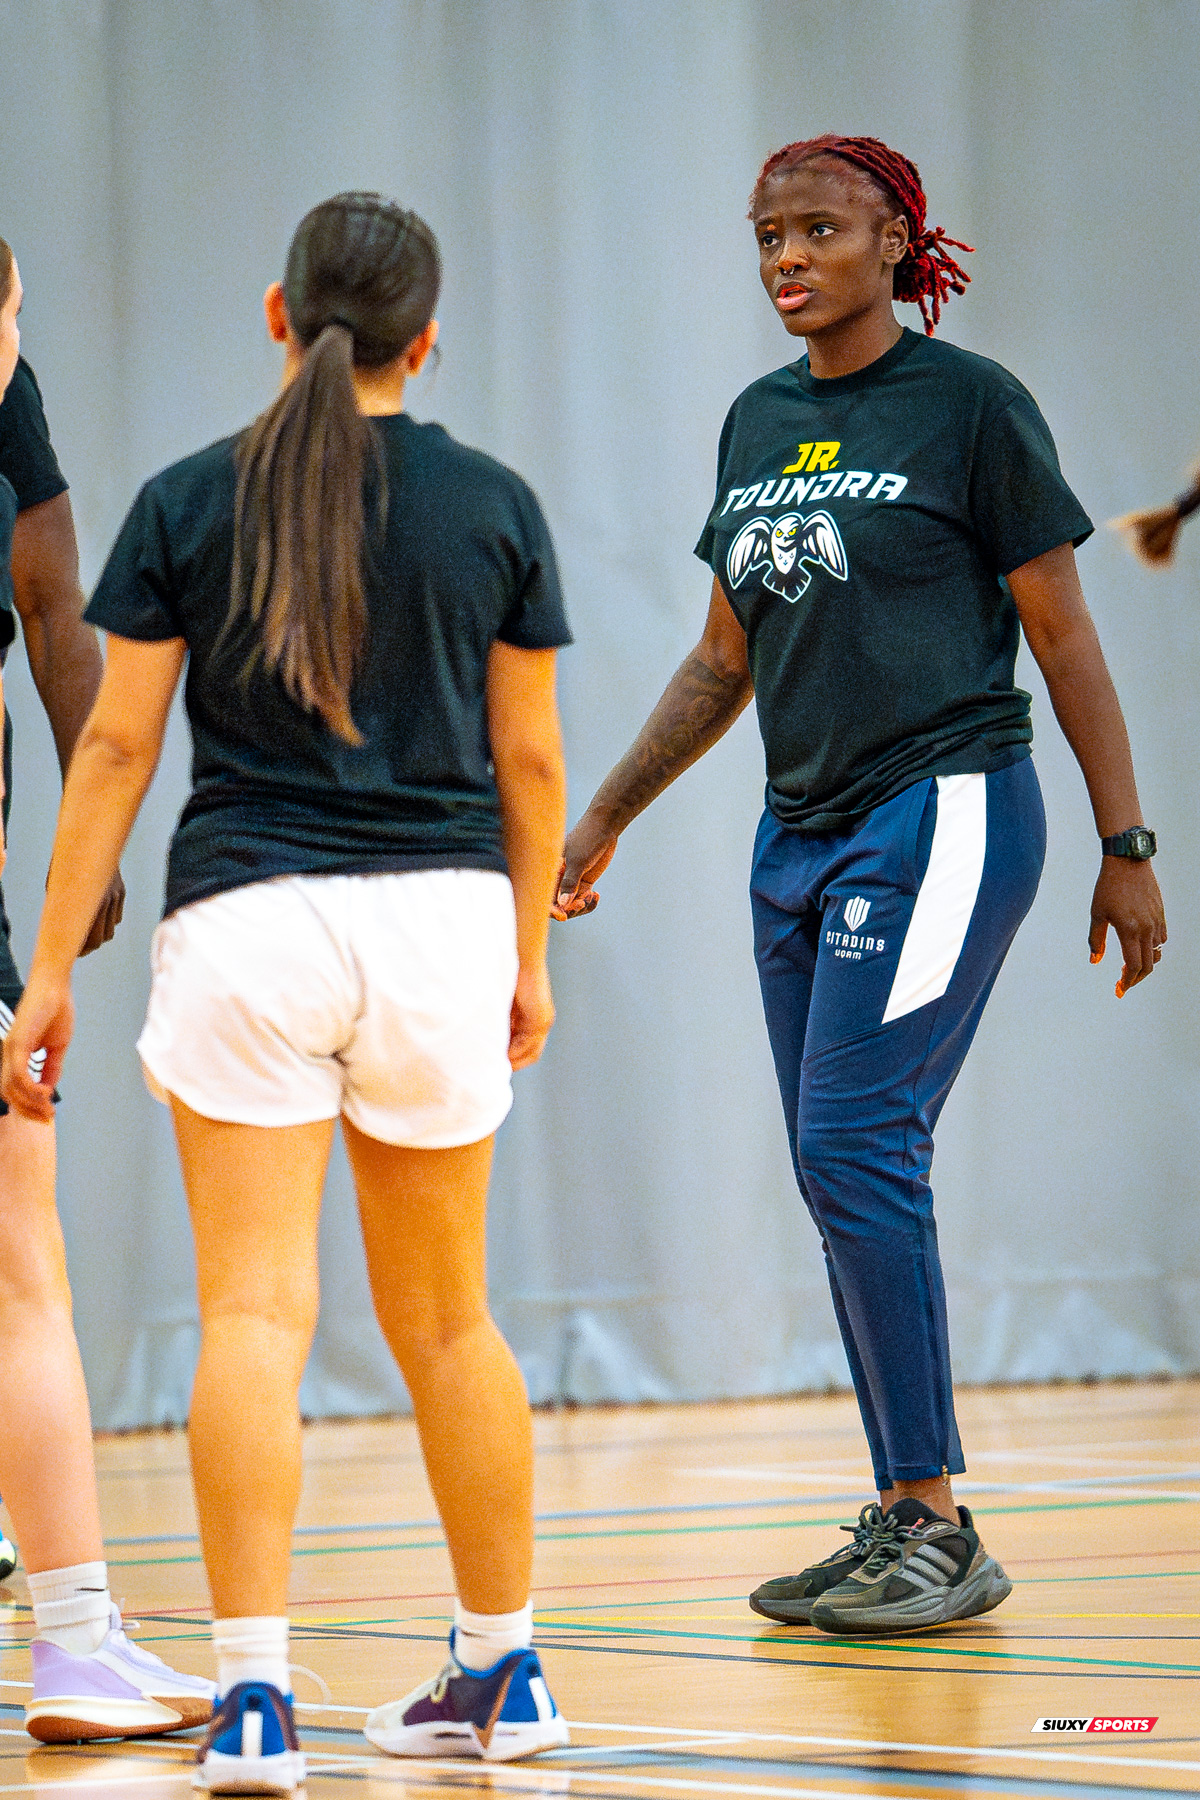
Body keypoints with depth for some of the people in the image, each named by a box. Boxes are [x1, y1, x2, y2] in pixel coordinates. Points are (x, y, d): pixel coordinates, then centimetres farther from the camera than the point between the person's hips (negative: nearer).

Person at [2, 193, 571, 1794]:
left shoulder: (189, 504, 0)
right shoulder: (493, 507, 4)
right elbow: (530, 760, 8)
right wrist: (529, 959, 20)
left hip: (246, 917, -2)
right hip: (440, 922, 2)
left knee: (256, 1315, -6)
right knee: (446, 1318, 15)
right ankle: (503, 1671, 25)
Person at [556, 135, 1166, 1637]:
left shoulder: (969, 404, -5)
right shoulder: (757, 423, 13)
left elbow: (1064, 639, -4)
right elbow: (726, 657, 22)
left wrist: (1126, 849, -6)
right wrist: (604, 818, 20)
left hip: (941, 813, -7)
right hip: (799, 835, 7)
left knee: (855, 1148, -15)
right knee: (842, 1177, 6)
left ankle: (940, 1529, -10)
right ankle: (904, 1525, 12)